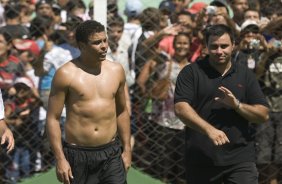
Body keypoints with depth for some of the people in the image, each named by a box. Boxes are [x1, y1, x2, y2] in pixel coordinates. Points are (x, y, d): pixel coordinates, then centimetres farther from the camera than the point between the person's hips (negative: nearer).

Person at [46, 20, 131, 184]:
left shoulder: (116, 70, 7)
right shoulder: (66, 74, -6)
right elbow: (53, 118, -6)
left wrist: (127, 149, 15)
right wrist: (60, 159, -11)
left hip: (111, 154, 3)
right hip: (78, 155, -3)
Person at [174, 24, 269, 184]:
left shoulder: (246, 75, 10)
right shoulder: (191, 73, 2)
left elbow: (264, 115, 6)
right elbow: (180, 108, -11)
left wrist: (236, 104, -13)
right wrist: (209, 129, -26)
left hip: (240, 158, 1)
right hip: (201, 159, 0)